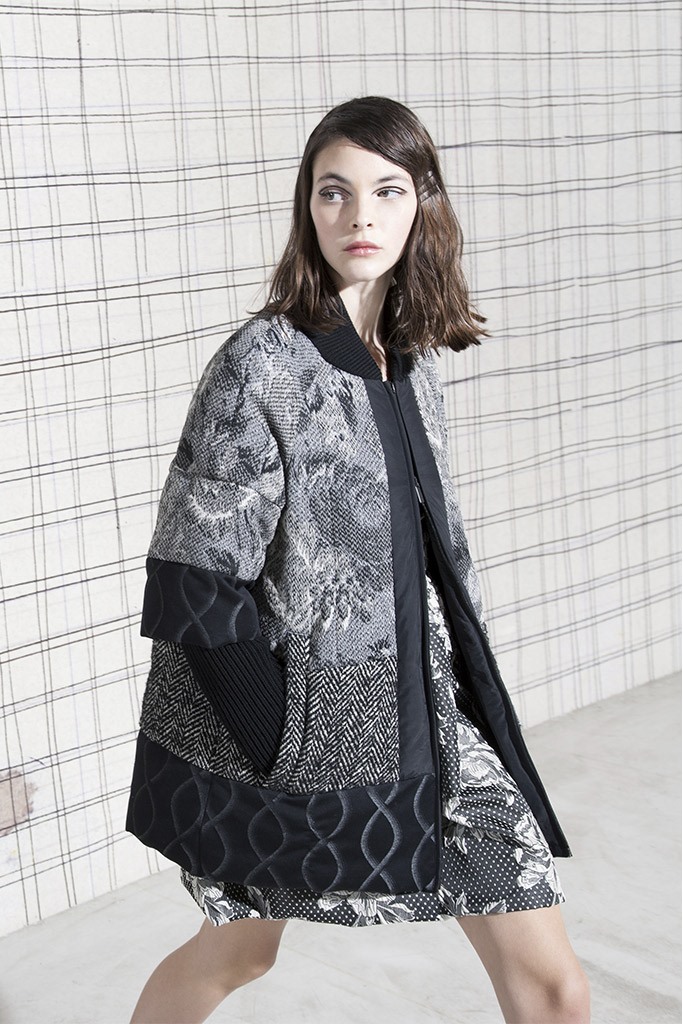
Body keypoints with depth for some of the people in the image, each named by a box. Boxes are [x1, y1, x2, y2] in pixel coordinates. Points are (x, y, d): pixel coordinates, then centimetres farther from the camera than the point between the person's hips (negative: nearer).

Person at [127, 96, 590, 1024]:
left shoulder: (412, 360, 5)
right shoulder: (264, 362, -15)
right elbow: (196, 584, -16)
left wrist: (465, 693, 11)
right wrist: (288, 746, -16)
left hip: (423, 709, 5)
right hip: (297, 731, -5)